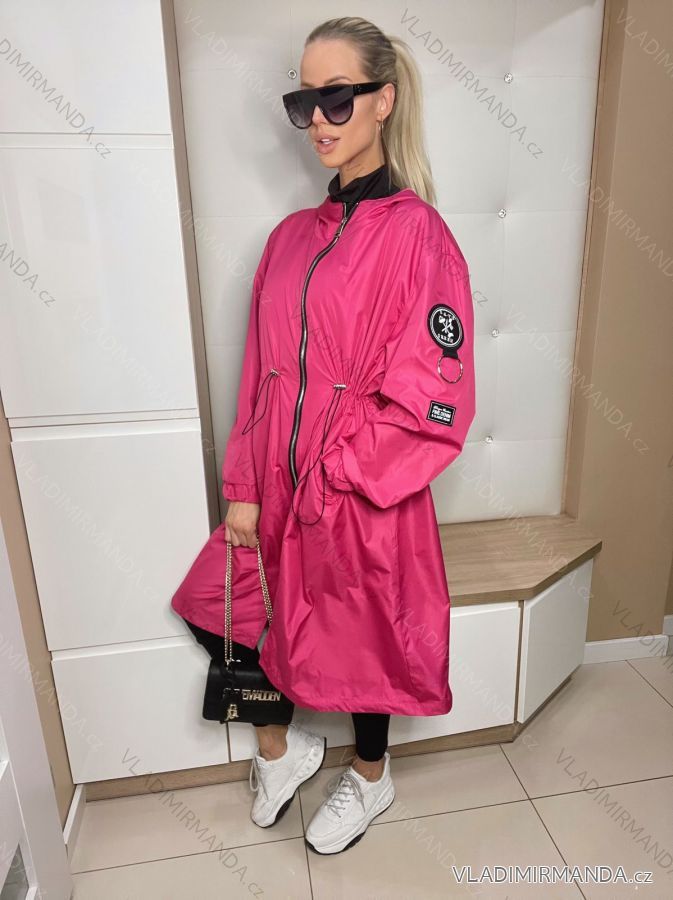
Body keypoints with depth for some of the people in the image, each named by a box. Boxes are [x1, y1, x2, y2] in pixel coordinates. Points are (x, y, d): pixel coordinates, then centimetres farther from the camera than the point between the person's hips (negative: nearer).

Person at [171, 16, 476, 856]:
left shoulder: (415, 232, -12)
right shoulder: (291, 236, 6)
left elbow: (431, 400, -17)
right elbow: (260, 374, 5)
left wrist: (331, 479, -14)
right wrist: (244, 489, 1)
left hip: (364, 502, -5)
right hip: (279, 491, 6)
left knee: (361, 640, 14)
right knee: (214, 610, 13)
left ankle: (370, 777, 48)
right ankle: (282, 747, 42)